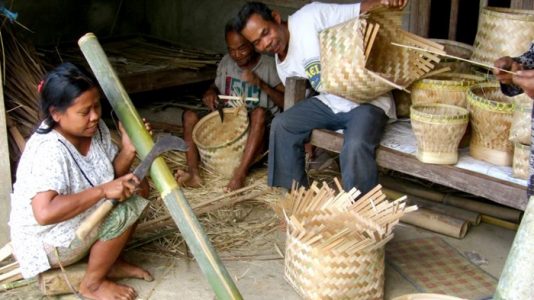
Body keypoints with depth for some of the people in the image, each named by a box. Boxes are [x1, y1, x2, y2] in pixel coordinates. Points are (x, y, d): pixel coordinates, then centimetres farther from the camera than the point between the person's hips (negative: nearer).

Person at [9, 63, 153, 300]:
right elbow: (45, 213, -43)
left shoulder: (94, 128, -8)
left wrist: (129, 149, -19)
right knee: (124, 212, -24)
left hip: (82, 222, 9)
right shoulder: (49, 151, -33)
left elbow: (113, 176, 0)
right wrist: (102, 191, -37)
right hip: (47, 242, -9)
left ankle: (112, 262, 10)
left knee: (134, 186, 0)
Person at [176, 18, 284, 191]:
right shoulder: (226, 62, 6)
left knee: (260, 112, -36)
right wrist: (210, 93, -2)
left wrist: (261, 84, -27)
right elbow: (216, 87, 22)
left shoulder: (269, 66, -8)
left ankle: (240, 174, -41)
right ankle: (194, 172, -28)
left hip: (256, 129, -5)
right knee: (190, 115, -13)